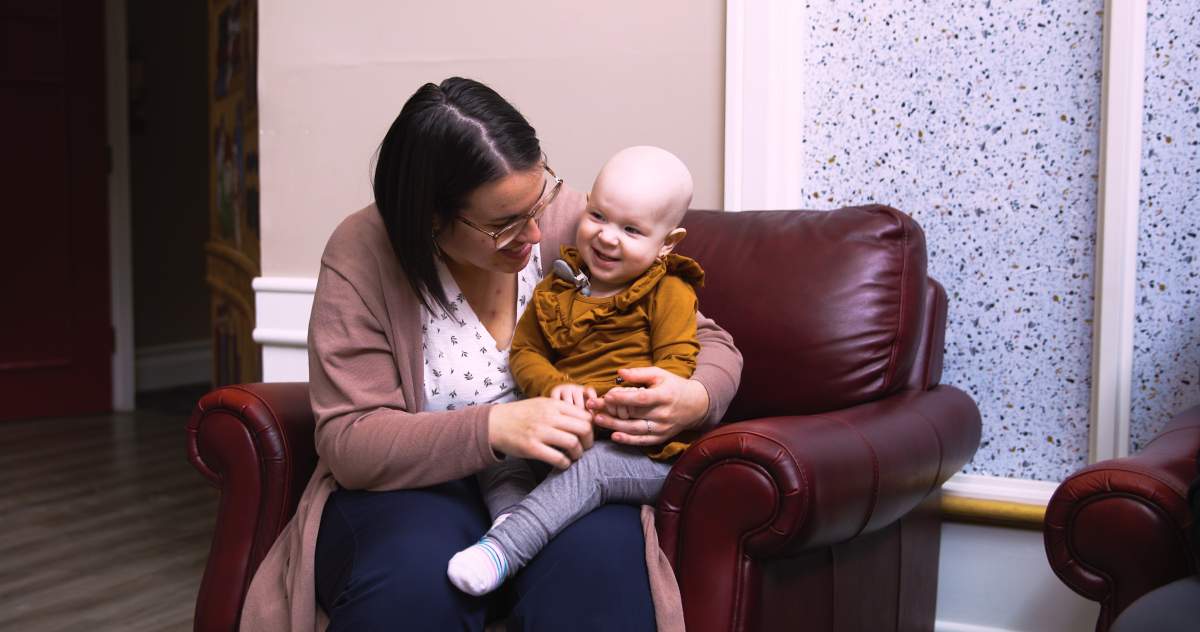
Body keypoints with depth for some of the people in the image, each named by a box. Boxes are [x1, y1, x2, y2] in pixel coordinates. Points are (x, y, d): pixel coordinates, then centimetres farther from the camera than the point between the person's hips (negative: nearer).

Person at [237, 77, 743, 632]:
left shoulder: (573, 224, -5)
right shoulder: (362, 254, -10)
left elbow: (707, 342, 4)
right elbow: (348, 442, -14)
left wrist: (695, 399, -22)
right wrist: (493, 429, -31)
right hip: (416, 484, 1)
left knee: (598, 557, -35)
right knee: (414, 576, -34)